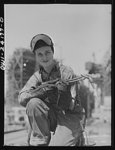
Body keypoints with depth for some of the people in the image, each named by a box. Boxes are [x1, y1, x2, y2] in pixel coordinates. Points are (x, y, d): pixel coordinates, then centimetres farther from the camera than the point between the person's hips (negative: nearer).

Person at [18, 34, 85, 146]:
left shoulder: (67, 72, -10)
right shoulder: (37, 76, 3)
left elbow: (71, 106, -12)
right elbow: (21, 98, -13)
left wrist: (62, 92, -33)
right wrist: (44, 89, -25)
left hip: (69, 118, -5)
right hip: (50, 119, 5)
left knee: (56, 145, -32)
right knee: (33, 102, -23)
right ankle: (40, 141, -14)